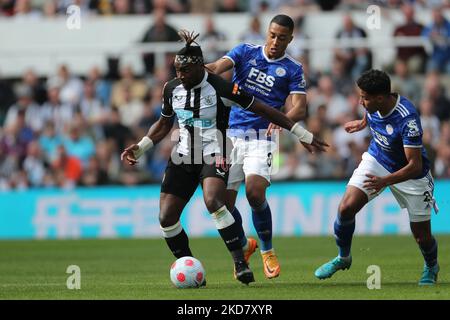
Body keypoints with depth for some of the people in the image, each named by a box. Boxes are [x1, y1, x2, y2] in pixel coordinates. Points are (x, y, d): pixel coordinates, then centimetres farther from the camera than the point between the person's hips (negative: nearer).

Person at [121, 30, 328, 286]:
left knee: (213, 201, -34)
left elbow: (263, 110, -10)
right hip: (183, 158, 6)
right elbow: (164, 124, 19)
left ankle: (240, 262, -28)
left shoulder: (221, 88, -15)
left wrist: (302, 134, -9)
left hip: (214, 157, -5)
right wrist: (140, 148, 7)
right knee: (166, 218, -6)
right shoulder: (172, 89, 1)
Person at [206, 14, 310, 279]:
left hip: (261, 139, -2)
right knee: (224, 201, -4)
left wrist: (284, 119, -30)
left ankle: (267, 250, 1)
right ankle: (244, 246, 25)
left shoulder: (292, 69, 2)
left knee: (255, 193, -23)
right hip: (231, 135, 2)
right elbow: (218, 67, -9)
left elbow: (301, 108, -8)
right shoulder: (246, 52, 6)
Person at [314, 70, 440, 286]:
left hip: (410, 176, -5)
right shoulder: (373, 106, -18)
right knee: (346, 207, -15)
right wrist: (363, 123, 30)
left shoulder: (407, 119, -37)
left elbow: (415, 165, -37)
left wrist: (385, 181, -48)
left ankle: (431, 268, 38)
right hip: (377, 160, 5)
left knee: (422, 237, 3)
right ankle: (343, 258, 9)